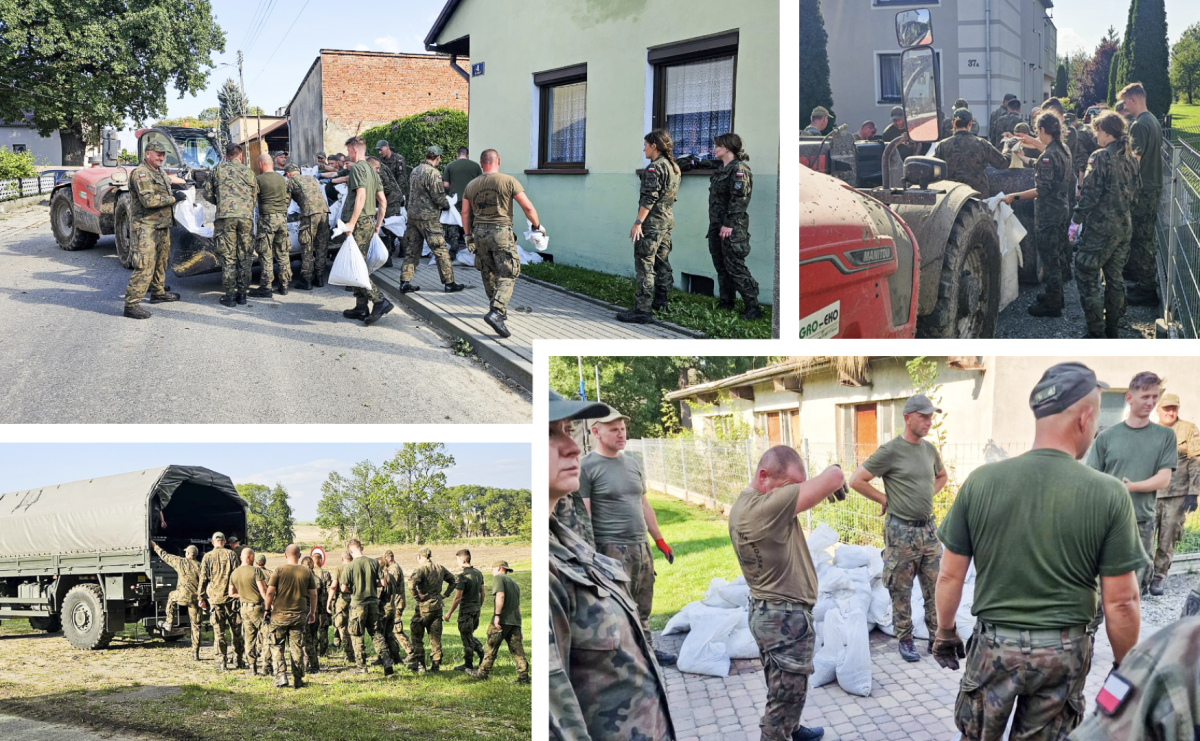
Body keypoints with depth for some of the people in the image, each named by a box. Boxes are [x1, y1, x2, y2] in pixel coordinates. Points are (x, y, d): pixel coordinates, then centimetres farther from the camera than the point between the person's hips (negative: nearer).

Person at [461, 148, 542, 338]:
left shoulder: (471, 185, 9)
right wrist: (537, 226, 8)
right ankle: (496, 313, -22)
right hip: (501, 232, -5)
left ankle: (498, 308, 30)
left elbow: (465, 213, 12)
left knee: (489, 274, 19)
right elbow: (527, 207, -6)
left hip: (479, 232, 5)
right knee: (506, 277, -5)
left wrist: (468, 236, 21)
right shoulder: (508, 181, -5)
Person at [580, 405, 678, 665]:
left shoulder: (632, 463, 14)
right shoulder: (586, 467, -8)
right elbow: (583, 515, -12)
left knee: (642, 608, 15)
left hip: (642, 547, 7)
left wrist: (659, 540, 21)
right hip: (613, 550, -7)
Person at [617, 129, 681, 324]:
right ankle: (660, 300, 29)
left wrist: (638, 223, -21)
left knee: (645, 265, -10)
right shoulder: (674, 167, 12)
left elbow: (649, 198, -21)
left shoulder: (655, 167, -15)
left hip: (652, 221, -10)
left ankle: (642, 310, -13)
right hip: (668, 219, 10)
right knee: (662, 262, 18)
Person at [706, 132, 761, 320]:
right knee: (720, 265, 13)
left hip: (732, 227, -10)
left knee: (735, 266, -11)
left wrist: (729, 224, -24)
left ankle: (753, 307, -8)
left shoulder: (739, 169, -13)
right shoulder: (721, 169, 16)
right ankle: (726, 302, 21)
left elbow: (739, 199, -21)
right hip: (716, 225, 10)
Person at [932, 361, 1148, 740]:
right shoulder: (1109, 495, -13)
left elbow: (950, 575, -3)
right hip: (1064, 652, 0)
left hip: (994, 645, 0)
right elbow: (1121, 601, -9)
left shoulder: (980, 481, -9)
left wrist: (945, 632, 13)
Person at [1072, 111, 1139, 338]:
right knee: (1115, 278, 17)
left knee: (1088, 278, -1)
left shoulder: (1100, 157, -16)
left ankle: (1096, 333, -2)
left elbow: (1090, 193, -18)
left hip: (1099, 228, -8)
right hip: (1124, 226, 8)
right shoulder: (1130, 159, 8)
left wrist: (1077, 219, -9)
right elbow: (1133, 192, 14)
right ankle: (1113, 329, 24)